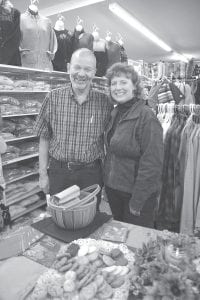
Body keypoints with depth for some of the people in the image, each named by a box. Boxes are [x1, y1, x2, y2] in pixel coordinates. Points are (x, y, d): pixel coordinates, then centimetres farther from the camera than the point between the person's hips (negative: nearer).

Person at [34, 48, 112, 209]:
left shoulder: (105, 102, -4)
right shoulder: (53, 98, -3)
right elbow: (44, 138, 1)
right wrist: (43, 174, 2)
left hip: (92, 173, 0)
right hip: (58, 172, 1)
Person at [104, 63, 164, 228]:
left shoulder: (147, 117, -21)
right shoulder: (115, 113, 4)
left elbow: (152, 165, -22)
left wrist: (137, 201, -19)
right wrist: (106, 181, 10)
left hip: (136, 193, -7)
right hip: (113, 188, 7)